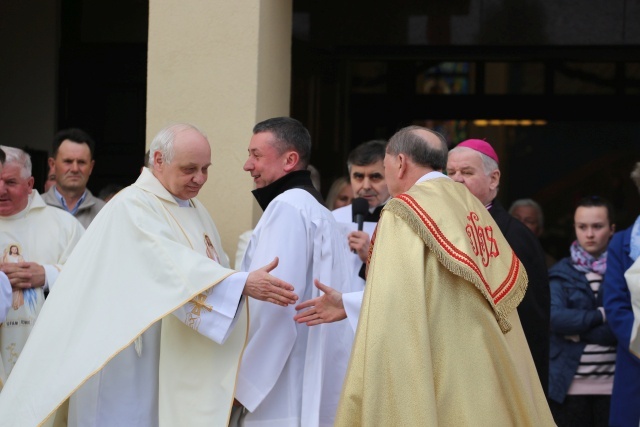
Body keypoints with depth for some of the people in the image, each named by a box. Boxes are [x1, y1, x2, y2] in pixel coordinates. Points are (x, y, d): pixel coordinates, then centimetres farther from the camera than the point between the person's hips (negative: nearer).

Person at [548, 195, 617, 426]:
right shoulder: (562, 273, 6)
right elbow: (555, 318, -11)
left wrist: (578, 329, -10)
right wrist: (602, 316, -10)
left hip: (613, 383, 0)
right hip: (570, 384, 0)